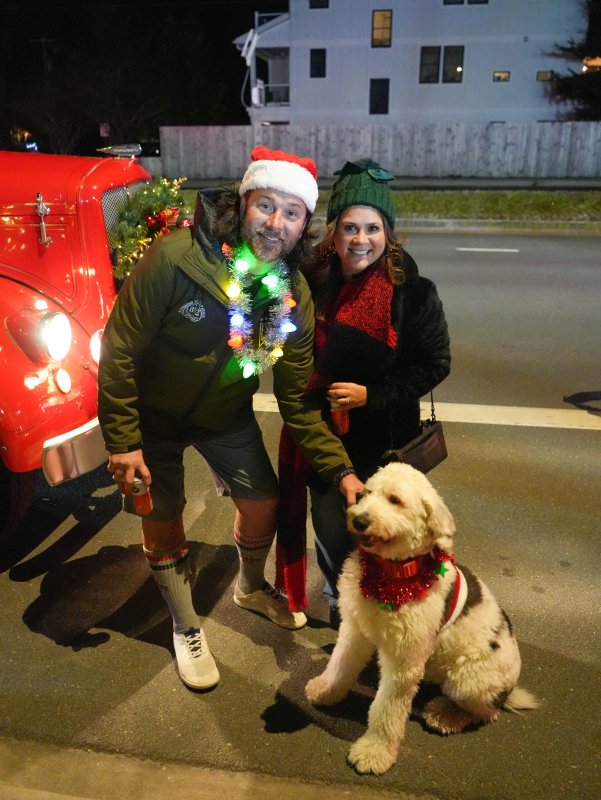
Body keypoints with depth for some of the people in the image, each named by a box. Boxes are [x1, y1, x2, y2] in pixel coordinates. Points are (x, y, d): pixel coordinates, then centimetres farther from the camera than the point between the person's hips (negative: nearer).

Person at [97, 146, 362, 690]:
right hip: (154, 413, -3)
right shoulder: (176, 258, -29)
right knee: (163, 522, 8)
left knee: (264, 503, 10)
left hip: (226, 413, 4)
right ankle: (186, 629, 35)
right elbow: (120, 348, -23)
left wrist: (340, 470, -19)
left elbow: (298, 401, -12)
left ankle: (252, 588, 44)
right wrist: (122, 440, -21)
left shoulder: (295, 298, -15)